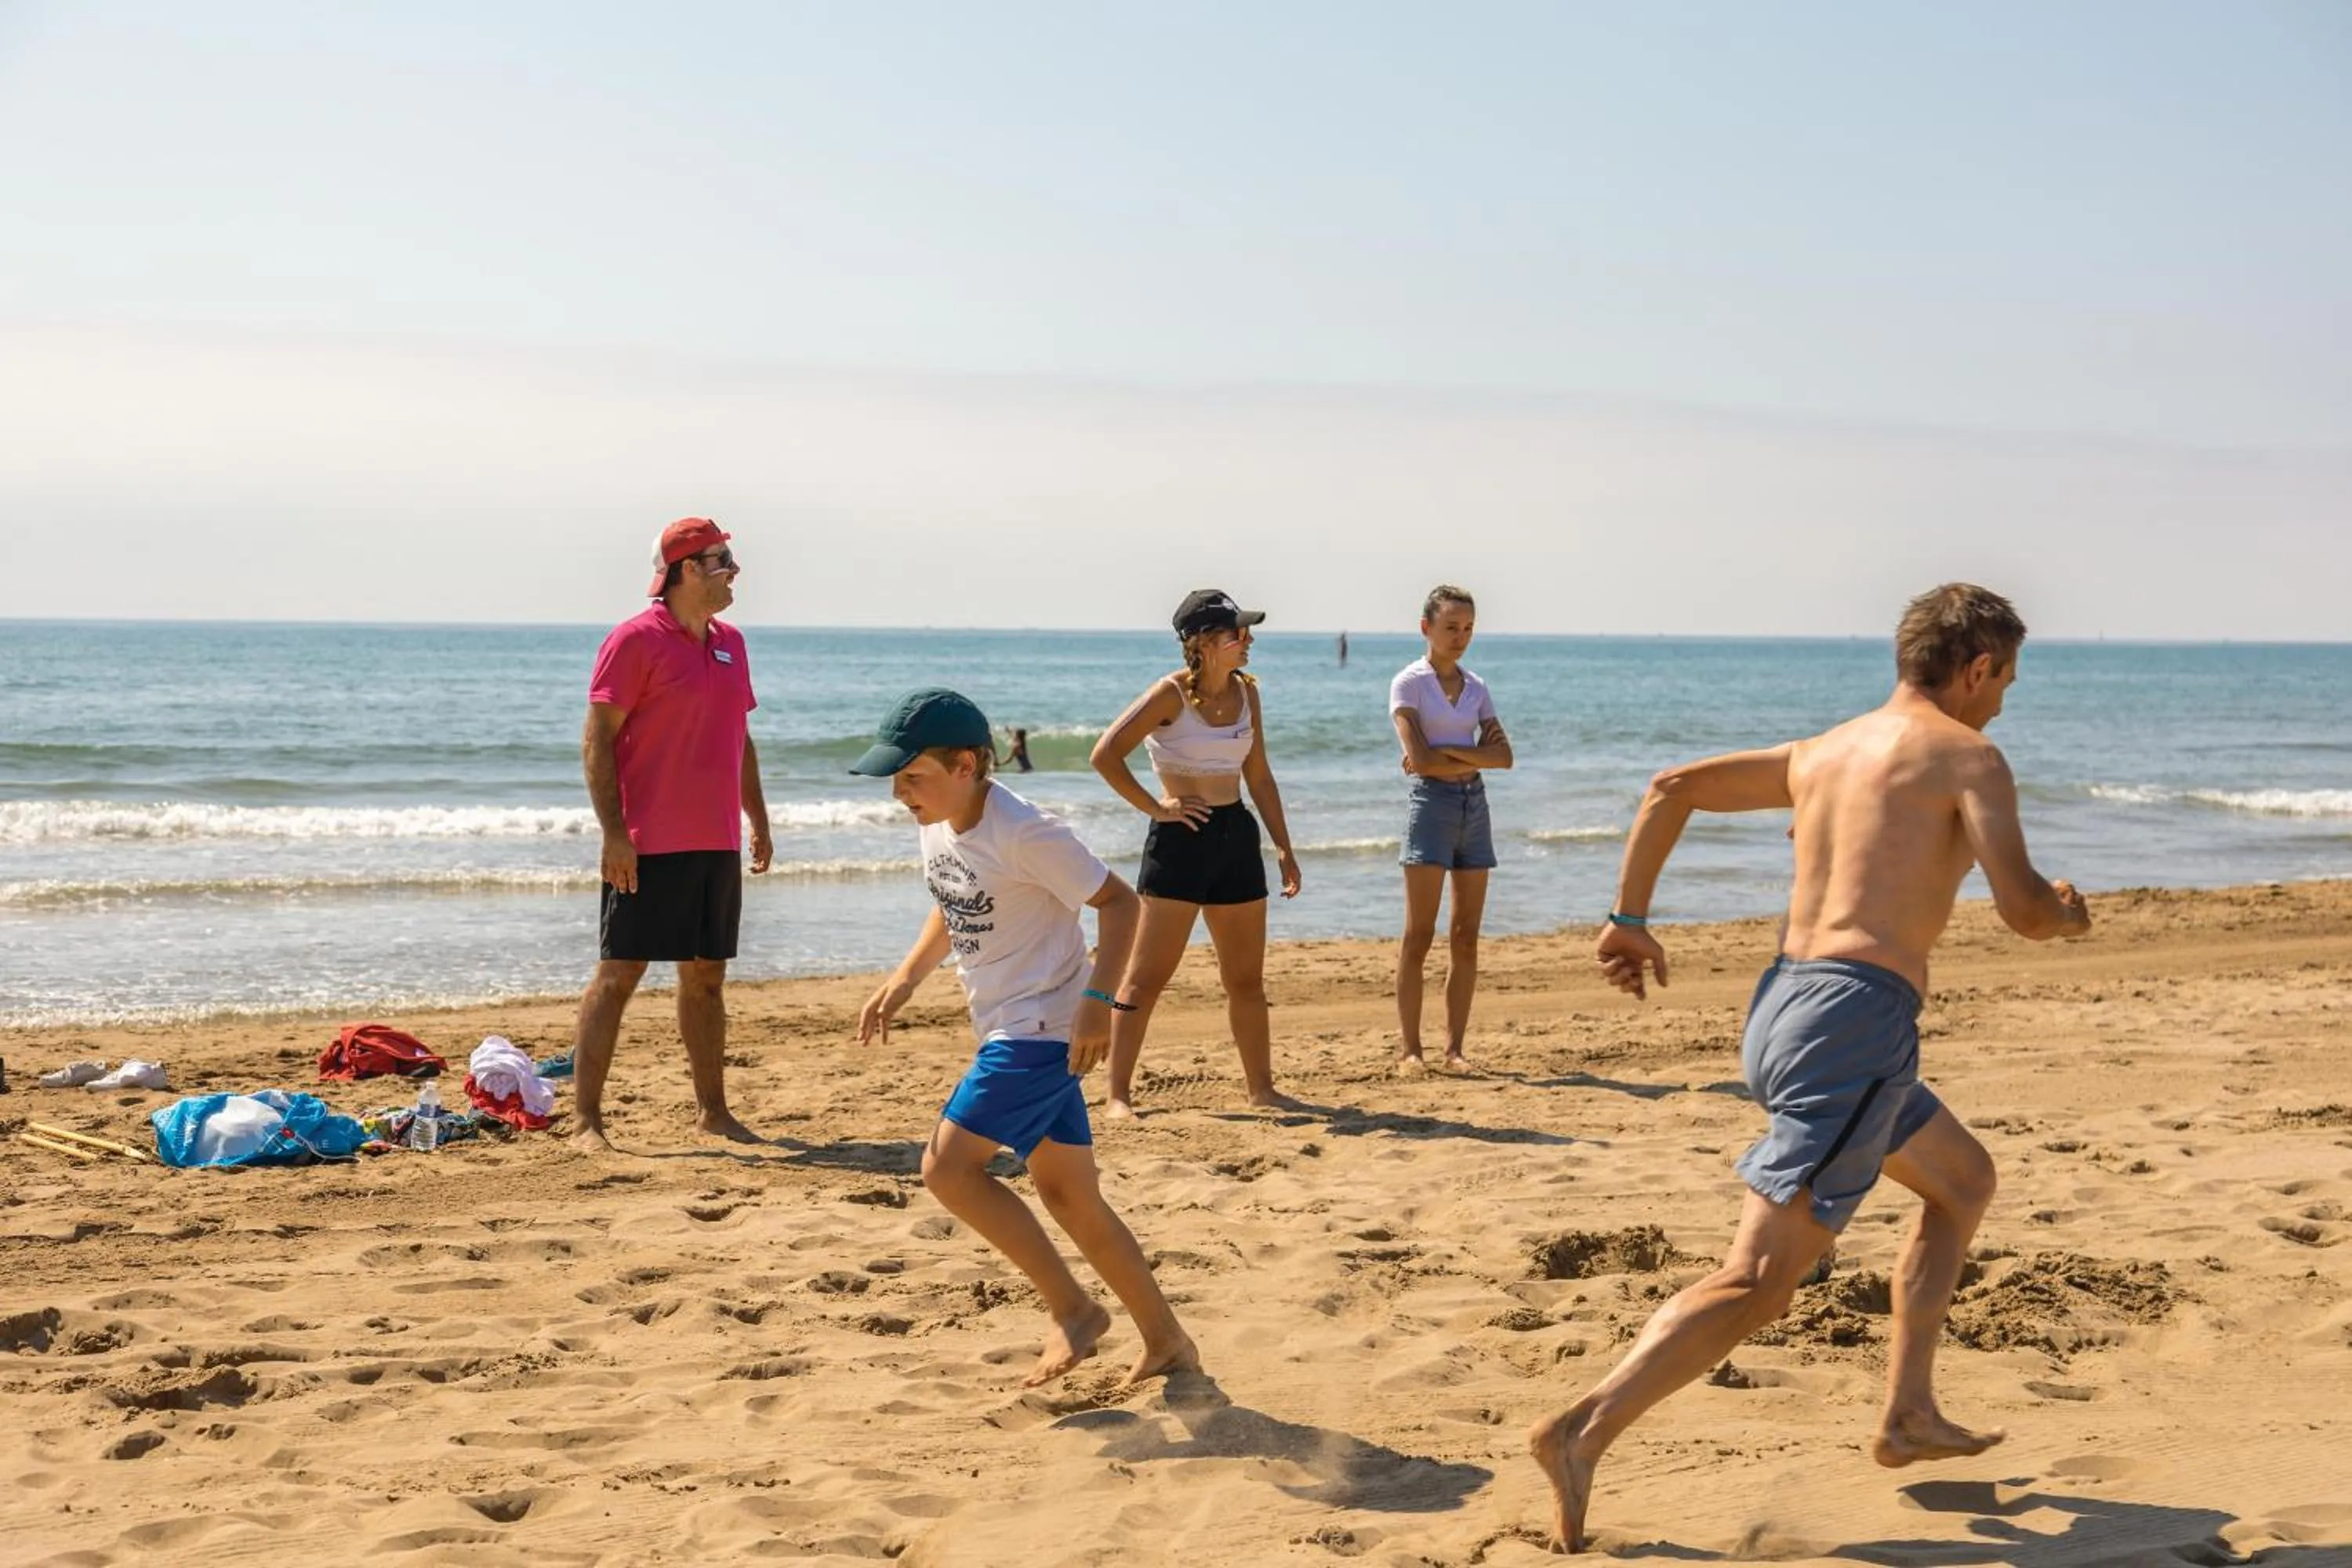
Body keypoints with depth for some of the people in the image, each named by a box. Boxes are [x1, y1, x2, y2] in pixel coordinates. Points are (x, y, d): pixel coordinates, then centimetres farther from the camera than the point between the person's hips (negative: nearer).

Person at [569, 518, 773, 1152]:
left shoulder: (729, 643, 14)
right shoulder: (636, 640, -9)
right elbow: (597, 740, -11)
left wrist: (759, 821, 20)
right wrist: (614, 832, -17)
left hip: (718, 844, 7)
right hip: (648, 847, -7)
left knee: (706, 976, 13)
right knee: (618, 975, -5)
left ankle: (712, 1110, 21)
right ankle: (586, 1120, -3)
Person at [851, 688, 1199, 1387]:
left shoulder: (1025, 833, -21)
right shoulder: (938, 825, 4)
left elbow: (1119, 901, -17)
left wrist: (1098, 1001, -25)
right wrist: (905, 978, 10)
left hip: (1043, 1027, -9)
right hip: (1009, 1031, 9)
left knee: (947, 1166, -14)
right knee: (1067, 1193, 12)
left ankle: (1073, 1309, -4)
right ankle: (1167, 1343, 21)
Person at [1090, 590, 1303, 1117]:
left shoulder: (1245, 692, 9)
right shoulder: (1171, 694, -11)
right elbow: (1106, 755, -16)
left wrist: (1284, 846, 13)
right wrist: (1153, 806, -13)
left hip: (1236, 837, 6)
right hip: (1180, 838, -6)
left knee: (1247, 978, 12)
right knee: (1149, 975, -5)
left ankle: (1261, 1087, 22)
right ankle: (1119, 1093, -2)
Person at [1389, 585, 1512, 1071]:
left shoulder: (1476, 687, 13)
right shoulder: (1409, 683, -3)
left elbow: (1504, 756, 0)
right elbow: (1420, 760, -14)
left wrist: (1445, 752, -10)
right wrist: (1474, 757, -7)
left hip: (1475, 805, 5)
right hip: (1431, 802, -5)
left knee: (1466, 937, 4)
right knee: (1420, 934, -7)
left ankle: (1455, 1046, 7)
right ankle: (1409, 1047, -4)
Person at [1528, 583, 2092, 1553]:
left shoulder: (1821, 753, 19)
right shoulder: (1967, 755, -1)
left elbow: (1670, 789, 17)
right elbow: (2023, 910, -10)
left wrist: (1630, 917, 18)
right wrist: (2068, 916, 13)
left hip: (1780, 1005, 9)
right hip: (1858, 1022, -9)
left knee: (1964, 1180, 28)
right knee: (1759, 1282, -10)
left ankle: (1910, 1415, 25)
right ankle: (1583, 1434, -20)